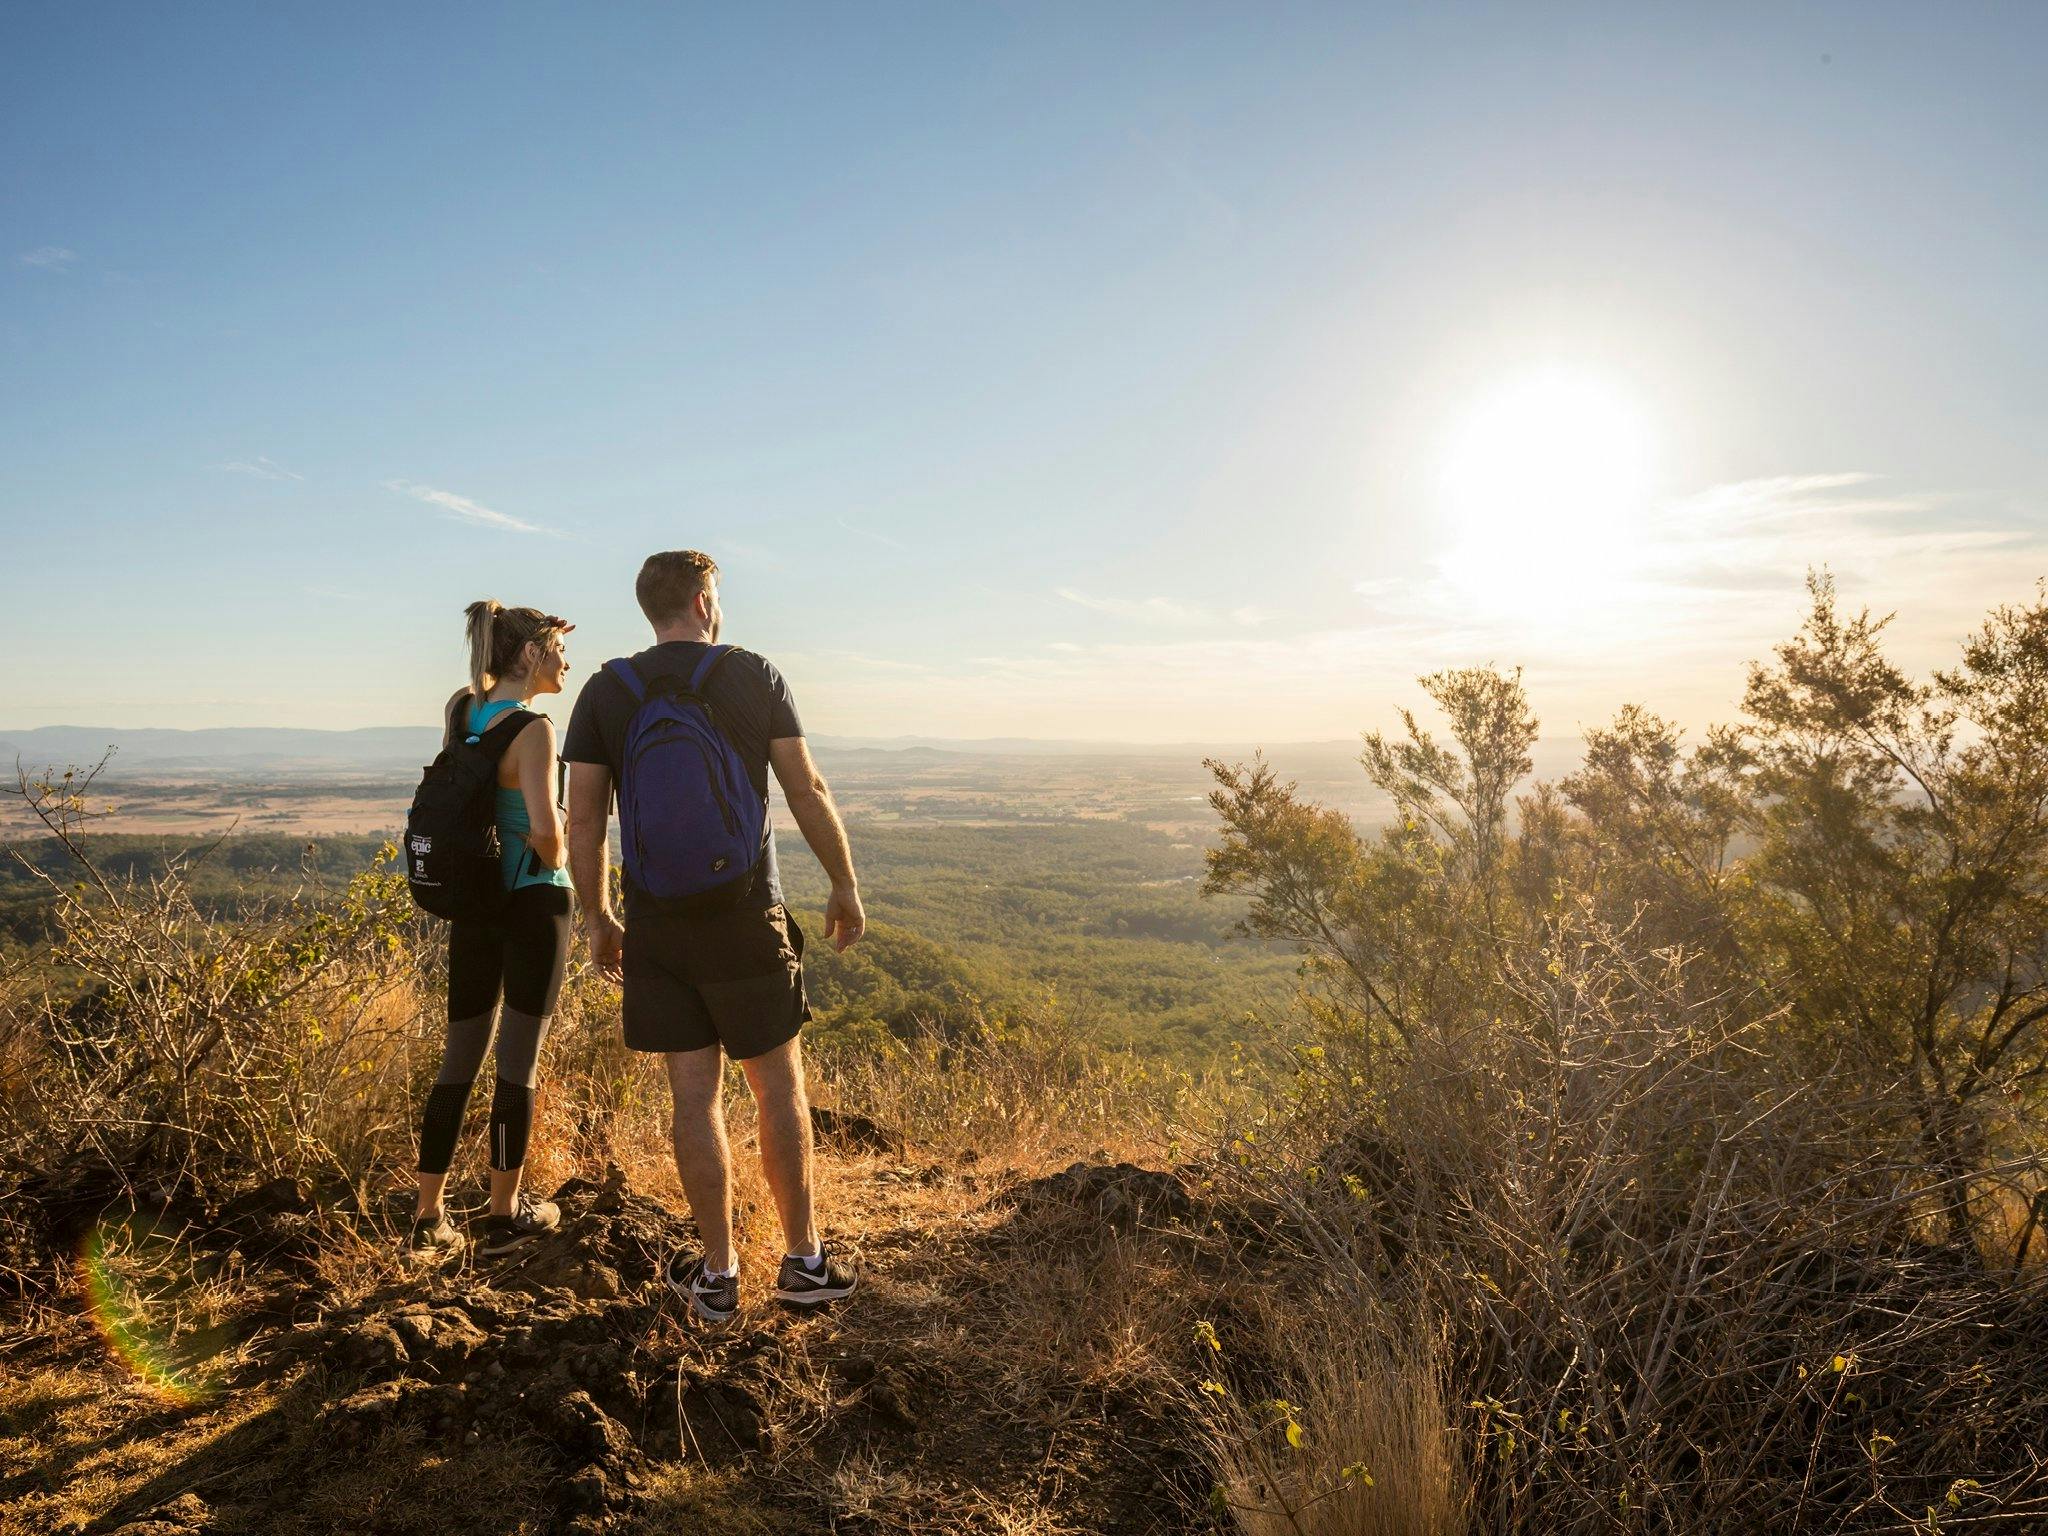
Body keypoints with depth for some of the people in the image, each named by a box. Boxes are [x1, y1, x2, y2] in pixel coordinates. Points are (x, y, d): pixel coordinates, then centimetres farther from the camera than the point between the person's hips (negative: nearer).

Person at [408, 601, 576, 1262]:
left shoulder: (463, 711, 6)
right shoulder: (534, 728, -16)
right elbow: (546, 829, -25)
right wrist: (557, 855, -6)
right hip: (534, 904, -7)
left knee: (460, 1057, 13)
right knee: (518, 1060, 4)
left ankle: (429, 1219, 19)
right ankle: (505, 1214, 17)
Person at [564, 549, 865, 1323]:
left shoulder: (604, 692, 2)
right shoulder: (754, 676, -3)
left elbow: (583, 823, -1)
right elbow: (807, 791, -4)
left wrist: (598, 918, 10)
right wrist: (845, 885, 6)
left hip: (657, 925, 2)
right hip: (747, 919, -2)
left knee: (695, 1093, 8)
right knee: (779, 1085, 10)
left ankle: (718, 1273, 17)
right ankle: (804, 1260, 19)